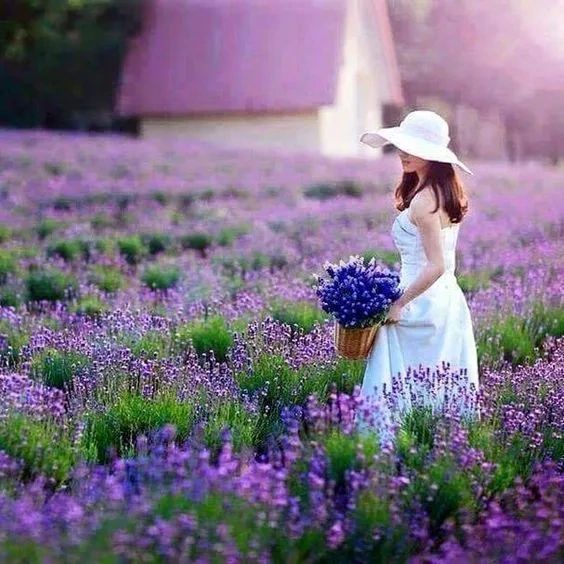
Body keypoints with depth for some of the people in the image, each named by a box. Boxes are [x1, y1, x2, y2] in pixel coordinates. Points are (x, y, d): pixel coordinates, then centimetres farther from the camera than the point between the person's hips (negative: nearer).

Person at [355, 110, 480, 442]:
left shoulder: (422, 201, -18)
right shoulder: (449, 191, 10)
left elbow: (436, 266, -23)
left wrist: (399, 303, -15)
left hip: (422, 304, -10)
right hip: (450, 301, 10)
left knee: (398, 390, -3)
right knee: (447, 390, 13)